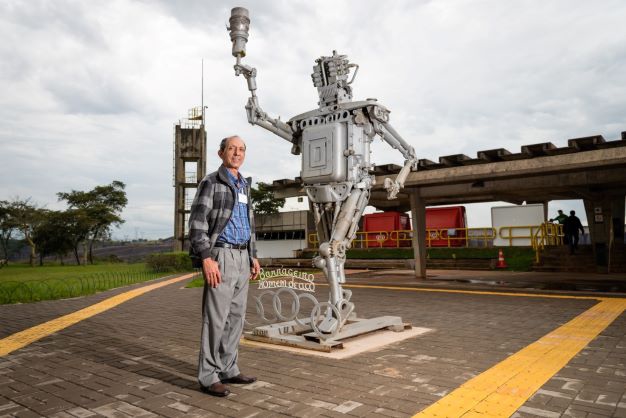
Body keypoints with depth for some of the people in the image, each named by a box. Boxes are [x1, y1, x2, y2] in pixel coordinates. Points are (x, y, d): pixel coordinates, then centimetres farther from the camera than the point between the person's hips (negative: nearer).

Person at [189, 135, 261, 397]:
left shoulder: (244, 186, 18)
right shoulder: (210, 183, -7)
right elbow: (197, 223, -14)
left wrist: (253, 257, 17)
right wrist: (206, 259, -23)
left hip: (241, 257, 8)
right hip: (221, 256, -8)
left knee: (236, 317, 10)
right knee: (216, 317, -5)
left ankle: (228, 369, 21)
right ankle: (208, 377, 5)